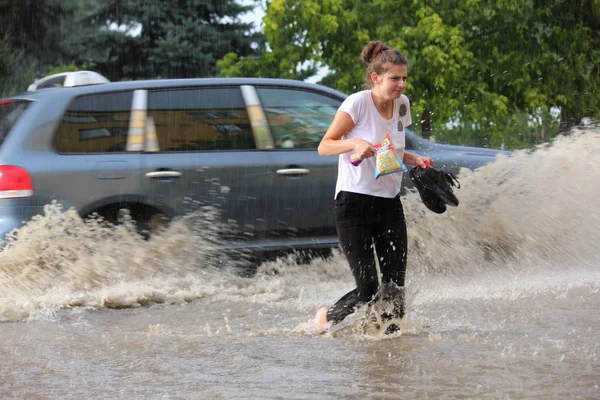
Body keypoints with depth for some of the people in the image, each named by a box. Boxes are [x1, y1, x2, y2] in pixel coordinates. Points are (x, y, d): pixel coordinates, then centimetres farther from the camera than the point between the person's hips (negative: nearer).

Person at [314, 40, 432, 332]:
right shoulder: (357, 103, -12)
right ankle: (327, 318, 19)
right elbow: (324, 146, -9)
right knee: (369, 290, -7)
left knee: (395, 288, -2)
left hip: (390, 204, 6)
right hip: (354, 203, -6)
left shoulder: (402, 104, 8)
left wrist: (415, 160, 2)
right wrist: (355, 143, -26)